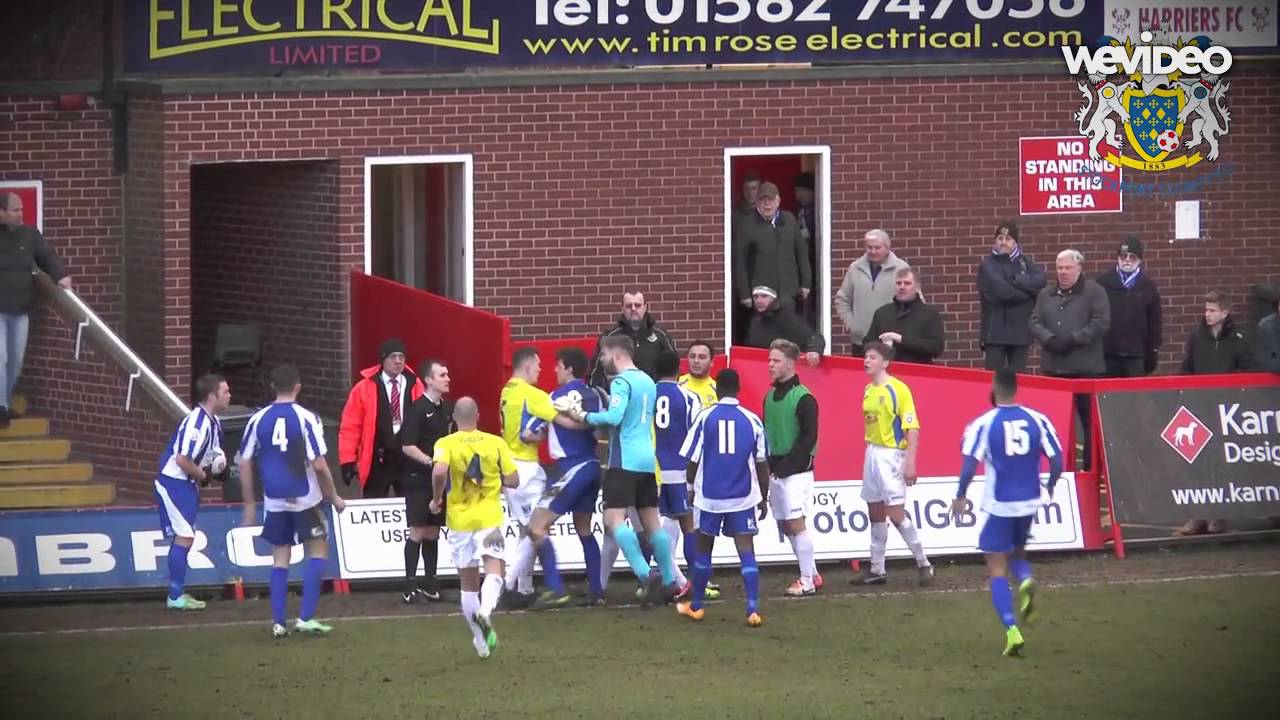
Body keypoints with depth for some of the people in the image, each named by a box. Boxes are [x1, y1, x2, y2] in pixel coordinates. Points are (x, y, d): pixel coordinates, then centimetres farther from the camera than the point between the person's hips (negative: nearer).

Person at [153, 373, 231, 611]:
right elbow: (182, 460, -27)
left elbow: (214, 453, 24)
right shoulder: (197, 422, -22)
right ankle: (176, 597, -6)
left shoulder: (213, 422, 9)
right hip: (174, 482, -10)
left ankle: (177, 593, 20)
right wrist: (202, 475, -12)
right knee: (184, 536, -10)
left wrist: (219, 460, 2)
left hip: (187, 484, 10)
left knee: (184, 537, 13)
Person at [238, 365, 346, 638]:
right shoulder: (306, 418, -10)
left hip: (275, 501, 3)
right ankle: (306, 618, 2)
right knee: (317, 552, 11)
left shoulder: (258, 420, 0)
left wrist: (249, 505, 12)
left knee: (280, 558, 12)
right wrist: (334, 497, -1)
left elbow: (245, 464, 2)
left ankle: (278, 623, 8)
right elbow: (318, 464, -14)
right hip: (305, 499, -3)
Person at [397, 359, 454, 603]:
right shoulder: (417, 409, -11)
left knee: (432, 533, 10)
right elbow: (408, 446, -14)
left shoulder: (448, 409, 10)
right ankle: (410, 587, -4)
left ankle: (430, 585, 16)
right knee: (417, 532, -7)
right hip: (419, 480, -6)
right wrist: (431, 462, -21)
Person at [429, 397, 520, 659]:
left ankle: (480, 639, 18)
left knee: (468, 582, 12)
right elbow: (513, 480, 1)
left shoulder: (446, 444, -4)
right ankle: (485, 610, -41)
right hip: (489, 516, -1)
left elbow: (439, 472, -23)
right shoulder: (496, 443, 1)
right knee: (494, 569, -10)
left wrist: (436, 499, -6)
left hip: (459, 519, 1)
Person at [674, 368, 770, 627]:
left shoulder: (705, 417, -5)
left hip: (709, 496, 0)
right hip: (743, 497, 0)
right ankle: (753, 610, -12)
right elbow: (762, 464, 3)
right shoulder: (752, 420, -2)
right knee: (746, 550, 0)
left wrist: (691, 486, 16)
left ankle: (696, 606, 27)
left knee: (704, 549, 16)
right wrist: (763, 498, 14)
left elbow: (692, 460, -2)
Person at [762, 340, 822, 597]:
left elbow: (809, 438, -14)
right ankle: (812, 575, 19)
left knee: (796, 523, -11)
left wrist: (786, 466, -16)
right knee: (785, 525, 9)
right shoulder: (770, 396, 11)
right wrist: (770, 465, 3)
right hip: (776, 470, 8)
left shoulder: (803, 398, -11)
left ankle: (807, 582, -6)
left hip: (796, 471, -8)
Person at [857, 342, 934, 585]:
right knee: (875, 514, 10)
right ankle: (877, 570, 16)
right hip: (872, 453, 7)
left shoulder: (898, 389, -12)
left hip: (891, 455, -7)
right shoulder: (868, 390, 10)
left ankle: (923, 564, 3)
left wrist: (910, 463, -20)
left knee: (896, 514, -9)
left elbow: (912, 428, -15)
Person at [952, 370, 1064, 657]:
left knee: (997, 568, 5)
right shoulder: (1037, 420, -1)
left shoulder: (984, 423, -9)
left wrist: (960, 497, 1)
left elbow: (970, 464, -15)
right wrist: (1050, 486, 18)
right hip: (1029, 503, 3)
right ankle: (1026, 581, -6)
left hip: (999, 504, -3)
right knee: (1017, 552, 28)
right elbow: (1057, 461, -2)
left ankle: (1012, 630, -8)